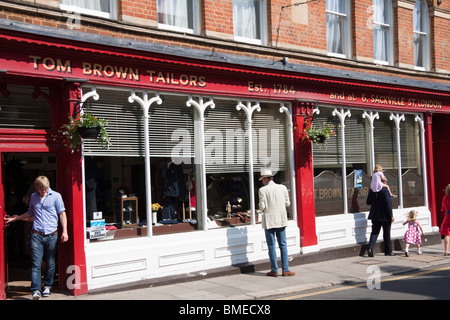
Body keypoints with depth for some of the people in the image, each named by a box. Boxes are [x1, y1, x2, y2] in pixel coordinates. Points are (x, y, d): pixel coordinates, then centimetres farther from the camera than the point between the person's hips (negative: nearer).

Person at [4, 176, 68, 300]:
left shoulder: (56, 196, 2)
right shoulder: (33, 197, 12)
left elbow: (62, 214, 3)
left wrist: (64, 231, -3)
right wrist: (15, 218, 25)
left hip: (51, 235, -1)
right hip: (36, 235, 2)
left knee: (50, 263, 7)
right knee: (36, 263, -8)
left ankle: (47, 286, 25)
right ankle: (36, 290, -9)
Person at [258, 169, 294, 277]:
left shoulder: (262, 190, -9)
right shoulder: (282, 188, 1)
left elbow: (262, 207, -10)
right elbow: (287, 203, 5)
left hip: (269, 220, -3)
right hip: (281, 219, 3)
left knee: (271, 245, 5)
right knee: (283, 245, 9)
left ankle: (274, 270, 8)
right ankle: (285, 270, 9)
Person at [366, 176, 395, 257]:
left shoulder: (372, 190, 0)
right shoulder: (385, 191, -16)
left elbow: (368, 202, 8)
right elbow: (388, 204, -17)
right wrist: (391, 216, -11)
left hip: (375, 216, 4)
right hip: (385, 216, -4)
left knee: (374, 232, 7)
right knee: (387, 234, 9)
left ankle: (370, 248, -12)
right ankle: (388, 251, 17)